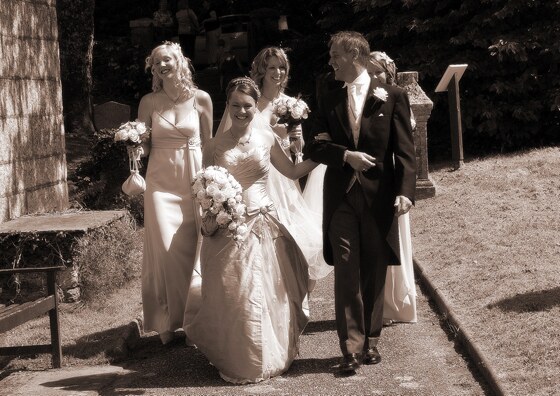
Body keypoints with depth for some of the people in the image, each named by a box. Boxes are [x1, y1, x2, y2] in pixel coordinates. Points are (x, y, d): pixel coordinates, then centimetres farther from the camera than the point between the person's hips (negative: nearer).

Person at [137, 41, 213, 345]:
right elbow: (142, 146, 8)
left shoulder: (201, 99, 2)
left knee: (194, 247, 1)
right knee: (166, 249, -6)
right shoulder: (149, 102, 3)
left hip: (194, 179, 0)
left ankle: (195, 317, 15)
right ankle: (168, 322, 5)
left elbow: (208, 143, 9)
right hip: (161, 180, 0)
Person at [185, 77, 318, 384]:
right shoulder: (215, 146, 0)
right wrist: (207, 221, -12)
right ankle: (237, 362, 19)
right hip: (227, 229, -1)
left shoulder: (266, 138, 2)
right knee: (232, 297, 1)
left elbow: (292, 172, 11)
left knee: (267, 294, 5)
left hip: (263, 226, 1)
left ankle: (269, 357, 24)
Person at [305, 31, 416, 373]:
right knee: (346, 273, -2)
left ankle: (371, 341, 21)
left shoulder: (393, 97, 1)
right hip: (341, 198, 2)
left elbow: (405, 150, -4)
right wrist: (346, 155, -11)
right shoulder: (329, 101, 10)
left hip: (379, 197, -2)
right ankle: (351, 347, 1)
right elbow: (314, 146, 7)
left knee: (374, 274, 8)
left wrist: (406, 191, -16)